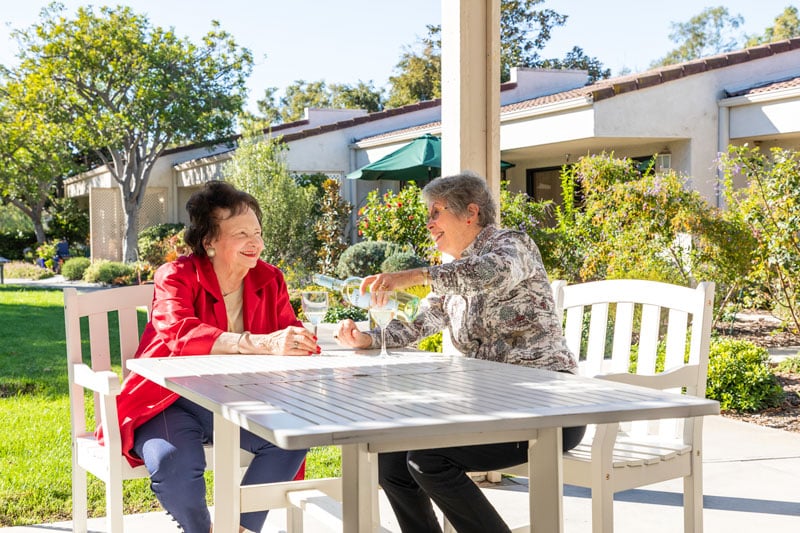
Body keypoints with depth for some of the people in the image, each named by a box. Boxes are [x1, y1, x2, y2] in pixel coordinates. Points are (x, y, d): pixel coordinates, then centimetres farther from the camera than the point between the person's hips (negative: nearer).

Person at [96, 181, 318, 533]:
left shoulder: (270, 281, 1)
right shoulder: (176, 277, -14)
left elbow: (291, 337, -3)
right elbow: (179, 333, -35)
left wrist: (301, 344, -31)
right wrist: (261, 344, -49)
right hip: (173, 403, -4)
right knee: (172, 463, -33)